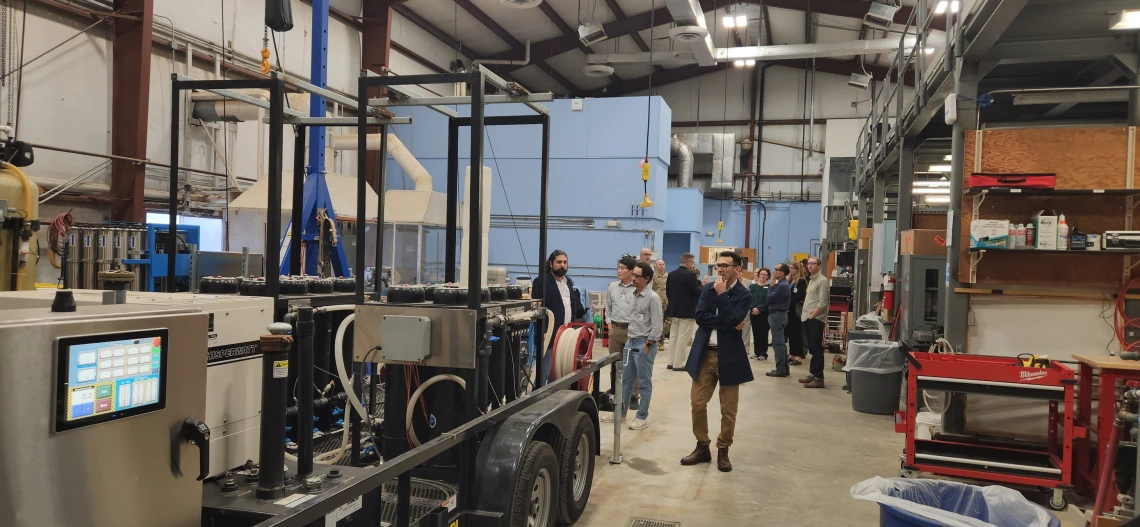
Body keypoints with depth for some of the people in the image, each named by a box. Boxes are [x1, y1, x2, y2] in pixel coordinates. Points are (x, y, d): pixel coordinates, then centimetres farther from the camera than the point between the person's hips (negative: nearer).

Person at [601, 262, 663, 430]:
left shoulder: (652, 298, -13)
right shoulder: (634, 295, 9)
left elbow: (657, 325, -14)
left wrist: (647, 344, -15)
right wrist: (630, 339, 12)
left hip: (644, 344, -8)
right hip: (630, 342, 8)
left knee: (644, 382, 3)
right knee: (626, 379, 14)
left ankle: (642, 417, 12)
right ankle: (620, 412, 24)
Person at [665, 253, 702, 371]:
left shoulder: (671, 274, 6)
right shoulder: (690, 275, -16)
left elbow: (667, 292, 11)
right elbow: (698, 293, -15)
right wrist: (699, 282, 1)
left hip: (674, 310, 7)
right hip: (687, 311, -7)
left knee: (675, 337, 16)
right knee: (683, 338, -2)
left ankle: (671, 362, 18)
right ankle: (678, 364, 0)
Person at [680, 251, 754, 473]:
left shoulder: (744, 295, -6)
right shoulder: (708, 289, 6)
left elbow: (732, 320, -20)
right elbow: (700, 317, -7)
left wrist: (721, 295, -17)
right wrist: (726, 323, -16)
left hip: (729, 357, -3)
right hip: (704, 354, 4)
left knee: (728, 409, 4)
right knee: (697, 403, 6)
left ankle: (723, 451, 20)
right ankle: (702, 447, 22)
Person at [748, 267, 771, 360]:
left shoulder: (770, 287, 1)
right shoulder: (752, 286, 11)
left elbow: (768, 301, -9)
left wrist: (759, 309, -18)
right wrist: (753, 308, -16)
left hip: (764, 314, -3)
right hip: (753, 313, 3)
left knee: (763, 333, -1)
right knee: (755, 333, 6)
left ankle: (763, 353, 6)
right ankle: (757, 353, 15)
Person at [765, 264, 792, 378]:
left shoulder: (781, 286, -19)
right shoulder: (783, 284, 14)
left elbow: (769, 299, -17)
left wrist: (771, 286, -7)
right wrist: (773, 286, 2)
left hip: (777, 315, -11)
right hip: (780, 314, 11)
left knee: (778, 343, -7)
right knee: (781, 342, 13)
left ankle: (780, 369, -5)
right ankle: (784, 367, 19)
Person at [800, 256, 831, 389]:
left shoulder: (822, 281, -10)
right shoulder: (811, 280, 18)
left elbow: (823, 303, -16)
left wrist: (811, 316, -14)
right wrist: (807, 315, 10)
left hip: (816, 320, -9)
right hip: (808, 319, 9)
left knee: (817, 349, -8)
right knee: (812, 349, 13)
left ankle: (819, 378, -7)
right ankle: (812, 374, 19)